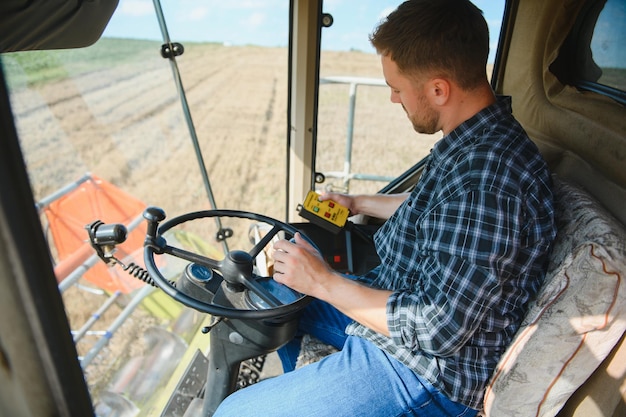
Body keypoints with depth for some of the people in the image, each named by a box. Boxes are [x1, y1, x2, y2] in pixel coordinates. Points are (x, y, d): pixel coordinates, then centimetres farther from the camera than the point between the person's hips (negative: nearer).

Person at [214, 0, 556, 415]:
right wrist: (358, 203, 21)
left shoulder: (487, 180, -33)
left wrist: (323, 282, -21)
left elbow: (436, 329, -29)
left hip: (425, 372, -9)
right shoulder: (475, 139, -1)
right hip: (399, 300, 9)